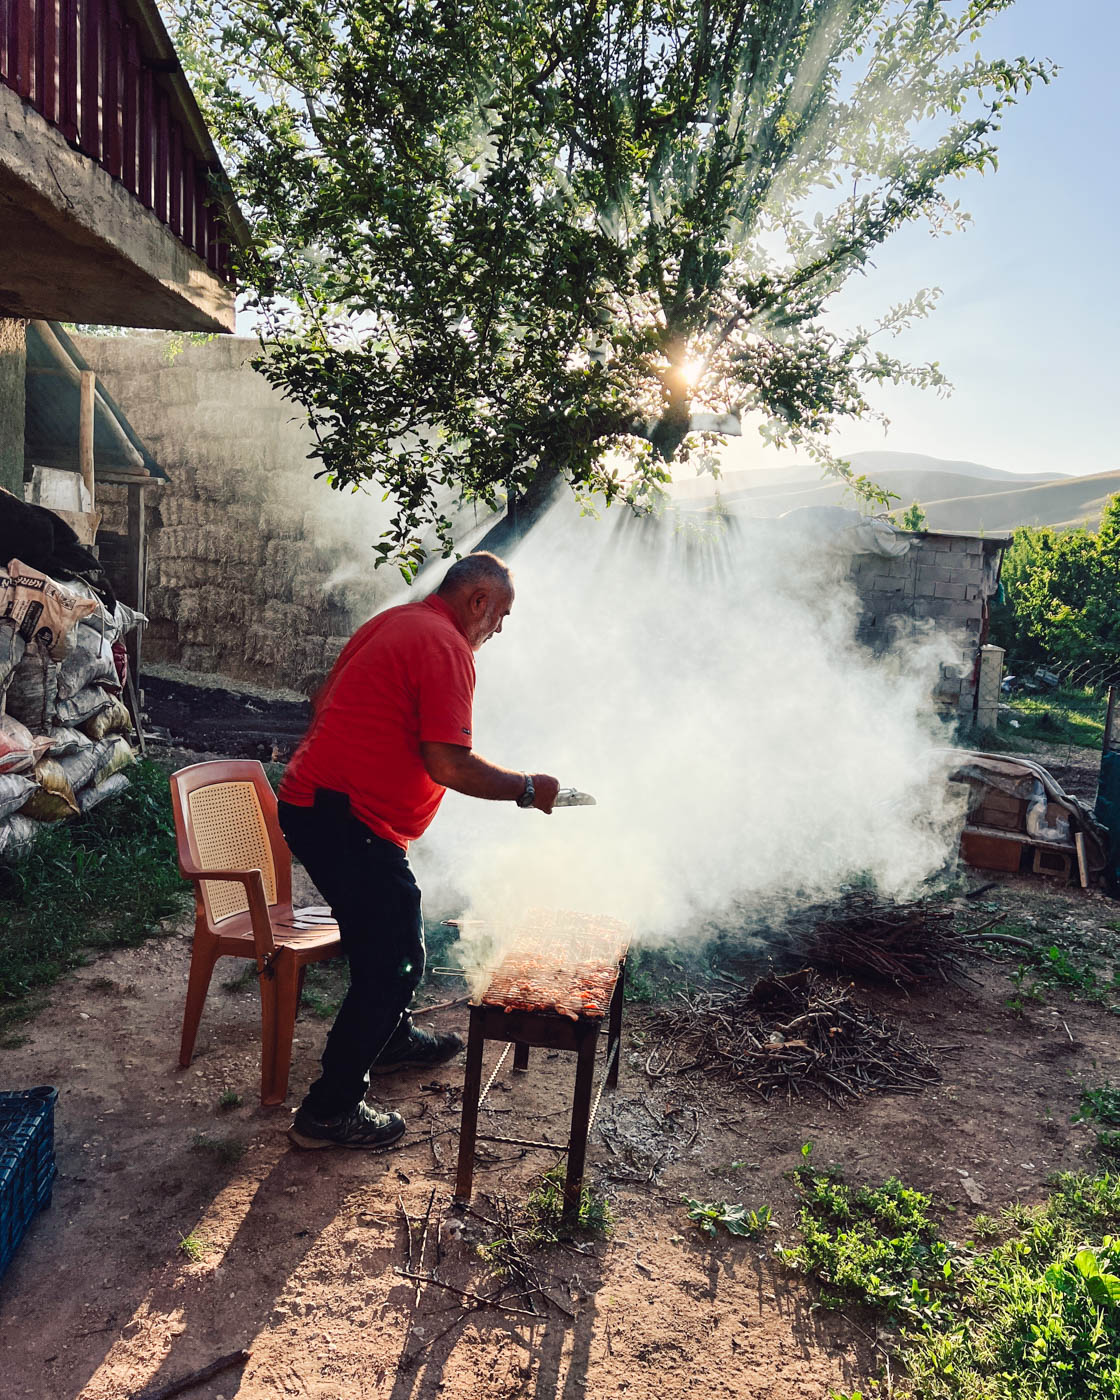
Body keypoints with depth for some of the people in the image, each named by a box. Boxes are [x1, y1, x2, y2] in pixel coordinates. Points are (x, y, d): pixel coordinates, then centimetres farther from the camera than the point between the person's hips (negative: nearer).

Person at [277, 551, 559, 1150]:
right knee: (393, 962, 0)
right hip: (345, 823, -11)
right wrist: (526, 788, -10)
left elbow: (324, 701, 22)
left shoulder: (392, 622, 14)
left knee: (392, 930, 26)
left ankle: (391, 1038, 47)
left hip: (308, 801, 11)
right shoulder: (445, 646, -16)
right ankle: (329, 1111, 12)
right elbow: (449, 765, -23)